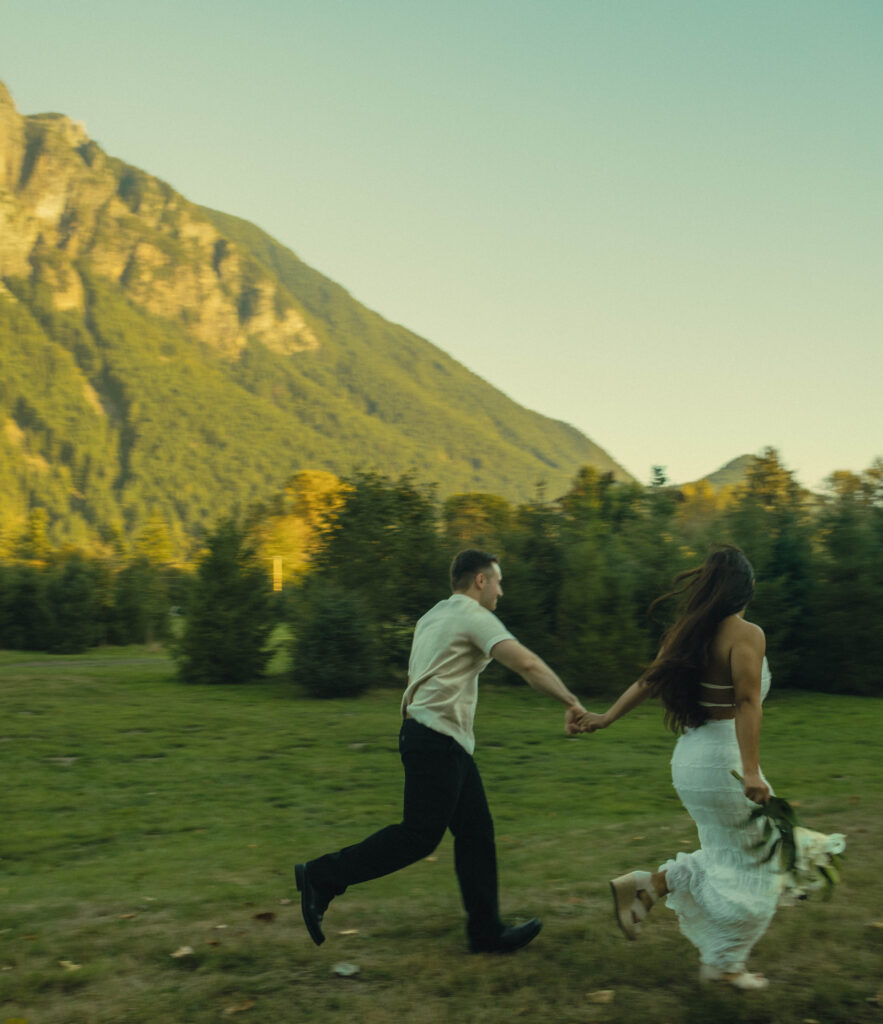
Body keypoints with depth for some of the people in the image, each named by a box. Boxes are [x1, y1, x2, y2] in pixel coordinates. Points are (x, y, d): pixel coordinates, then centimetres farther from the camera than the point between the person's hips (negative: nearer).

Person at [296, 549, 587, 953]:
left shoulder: (430, 617, 18)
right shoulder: (474, 617, -10)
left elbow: (413, 679, 23)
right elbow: (527, 664, -20)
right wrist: (572, 702, -17)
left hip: (448, 745, 10)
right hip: (437, 741, -10)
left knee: (476, 832, 9)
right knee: (419, 836, -7)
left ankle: (486, 931, 13)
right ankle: (321, 877, -1)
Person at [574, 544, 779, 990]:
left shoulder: (688, 632, 7)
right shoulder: (746, 634, -15)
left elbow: (648, 680, 13)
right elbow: (747, 701, -25)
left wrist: (607, 717, 23)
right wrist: (750, 771, -30)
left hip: (689, 753, 8)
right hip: (724, 757, -8)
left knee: (726, 856, 20)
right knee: (749, 864, 8)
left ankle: (643, 886, 14)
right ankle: (724, 963, 16)